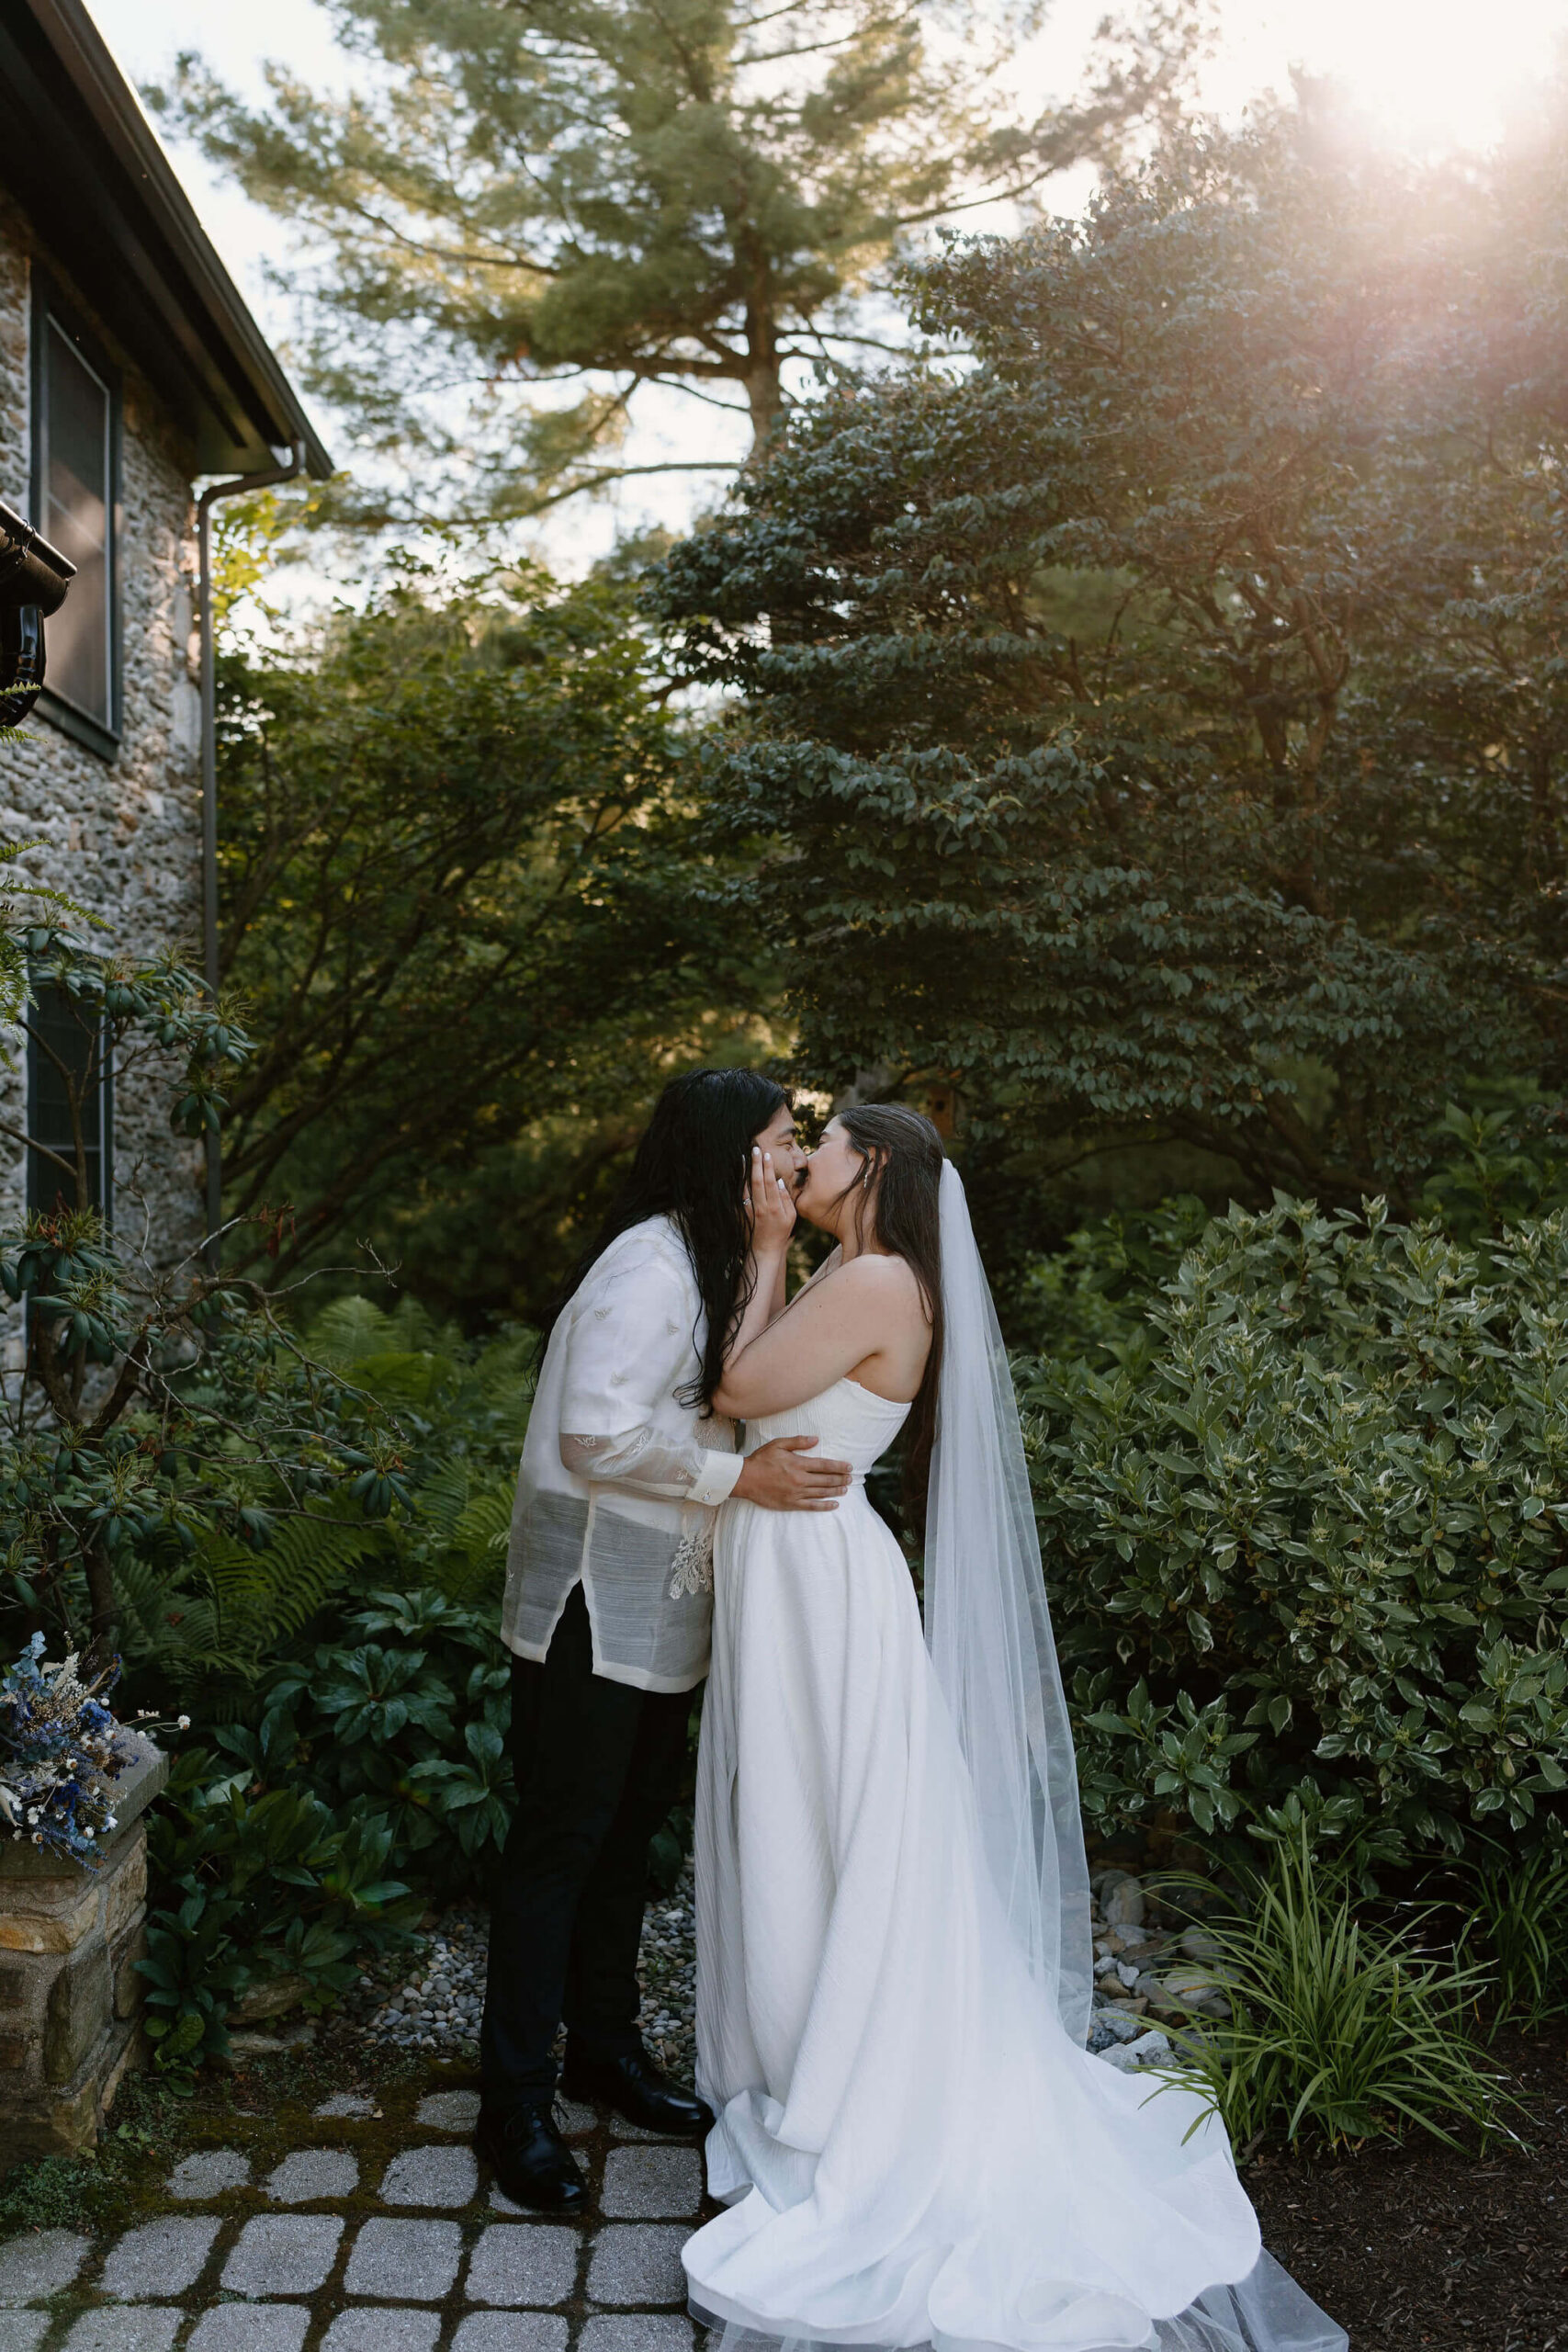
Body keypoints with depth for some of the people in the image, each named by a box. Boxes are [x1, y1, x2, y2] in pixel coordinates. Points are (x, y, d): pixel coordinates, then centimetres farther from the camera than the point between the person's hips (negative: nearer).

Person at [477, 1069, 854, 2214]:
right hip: (595, 1600, -10)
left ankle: (606, 2045, 37)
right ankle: (517, 2102, 16)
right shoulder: (652, 1268, -20)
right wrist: (740, 1477, -22)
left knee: (630, 1825, 20)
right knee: (562, 1838, 2)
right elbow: (598, 1433, -25)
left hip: (664, 1603, 10)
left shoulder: (725, 1262, 11)